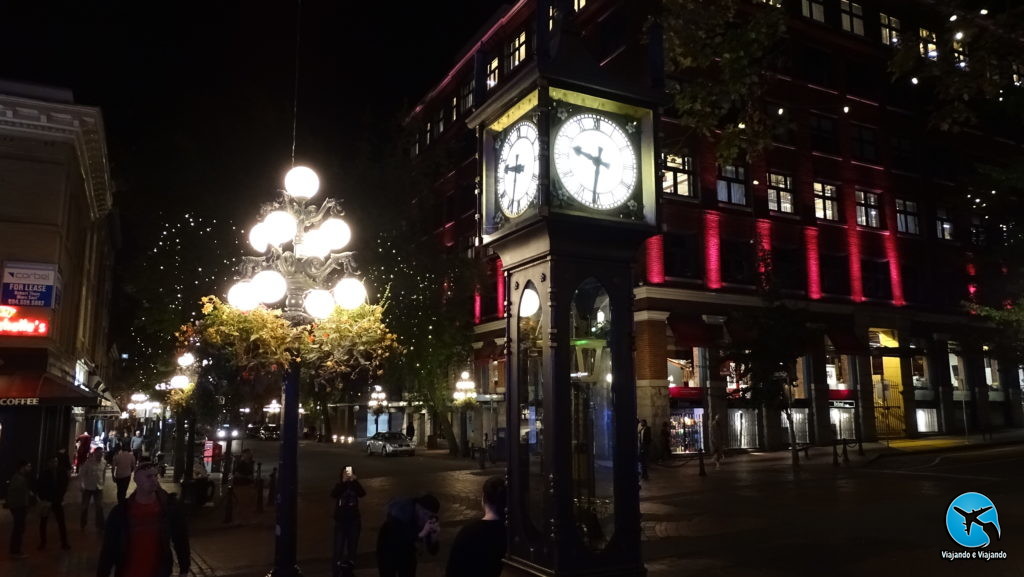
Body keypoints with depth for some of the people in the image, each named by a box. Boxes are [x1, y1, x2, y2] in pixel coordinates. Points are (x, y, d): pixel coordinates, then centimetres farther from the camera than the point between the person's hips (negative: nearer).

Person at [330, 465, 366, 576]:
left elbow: (362, 494, -15)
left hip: (354, 520, 2)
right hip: (340, 521, -2)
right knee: (338, 546, -9)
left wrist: (355, 481, -25)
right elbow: (333, 495, -19)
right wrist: (343, 482, -25)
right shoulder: (339, 485, 0)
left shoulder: (354, 485, 4)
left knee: (352, 545, 7)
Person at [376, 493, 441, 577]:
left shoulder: (431, 519, -22)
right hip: (388, 549, -3)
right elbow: (396, 541, -43)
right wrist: (420, 534, -49)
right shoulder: (400, 513, -34)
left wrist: (434, 537, -37)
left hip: (408, 550, 3)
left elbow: (432, 551, -17)